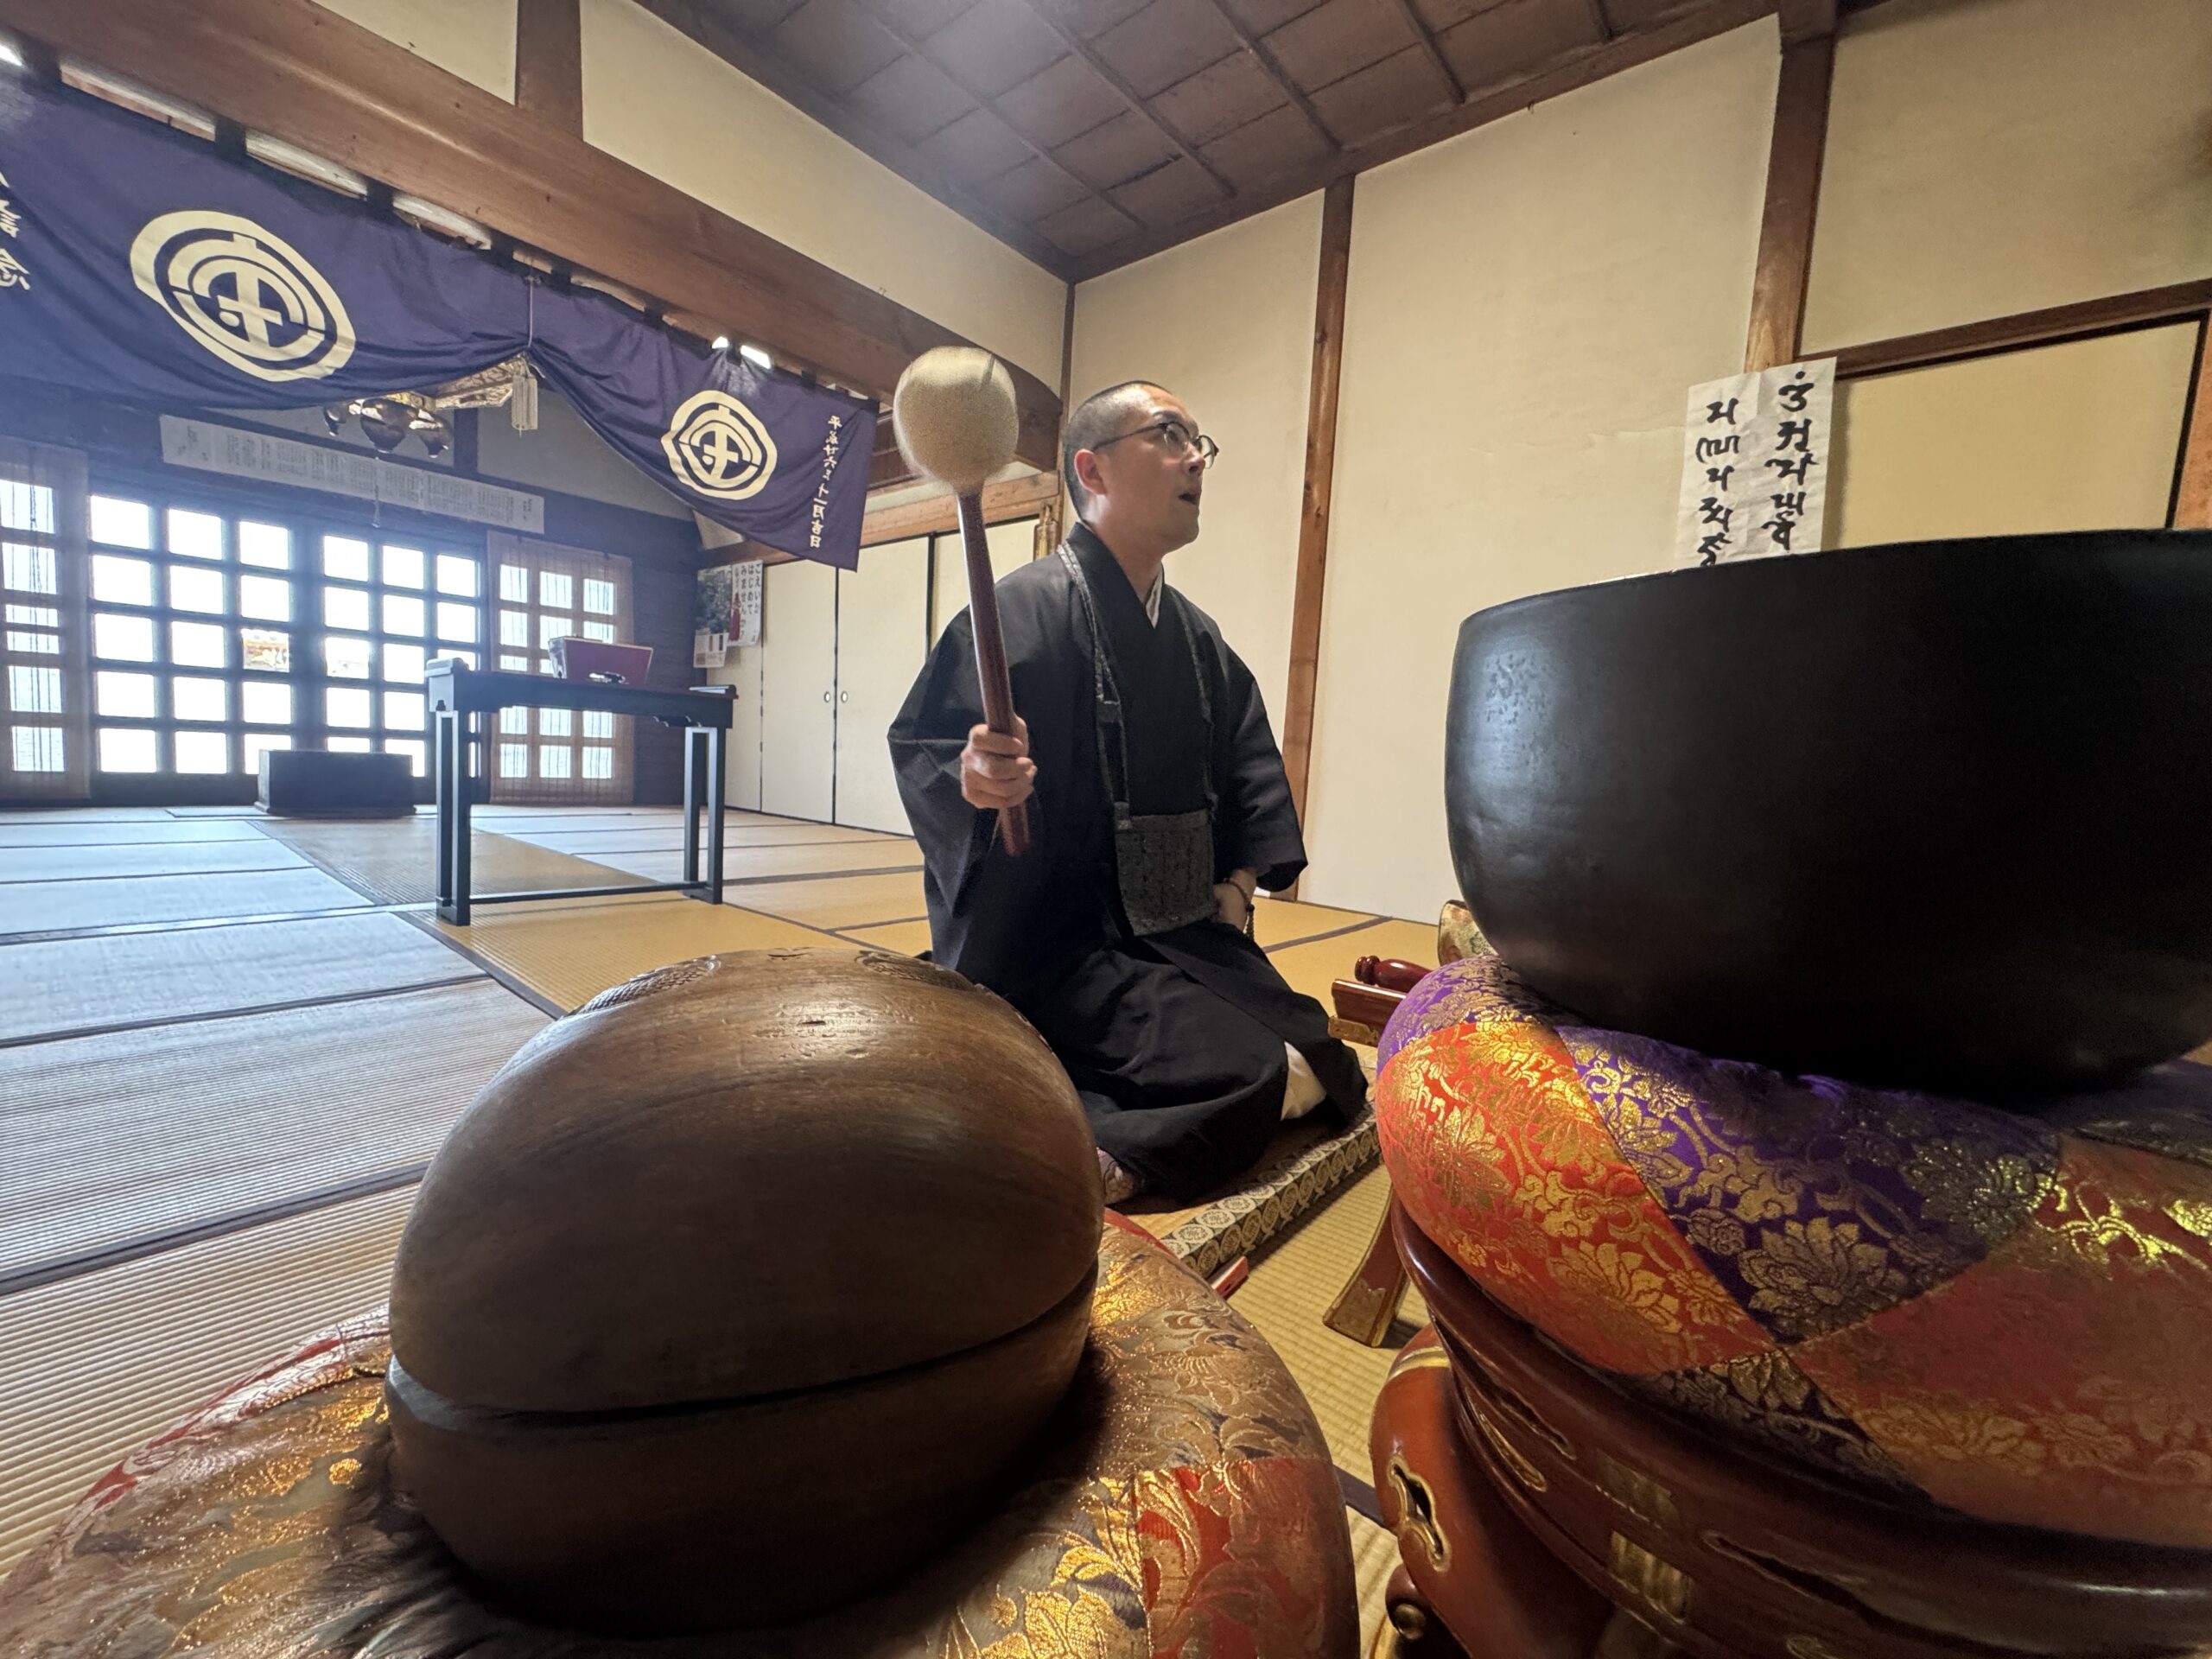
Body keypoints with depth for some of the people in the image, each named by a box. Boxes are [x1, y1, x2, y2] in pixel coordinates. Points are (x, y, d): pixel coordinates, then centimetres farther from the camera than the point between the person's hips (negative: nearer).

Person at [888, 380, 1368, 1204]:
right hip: (1061, 941, -8)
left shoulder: (1196, 634, 12)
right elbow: (917, 746, -15)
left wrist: (1239, 881, 7)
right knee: (1262, 1080, -20)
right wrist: (972, 780, -38)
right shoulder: (1028, 608, -12)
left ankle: (1106, 1139, 5)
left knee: (1326, 1070, 3)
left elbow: (1248, 764, 19)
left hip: (1182, 931, 9)